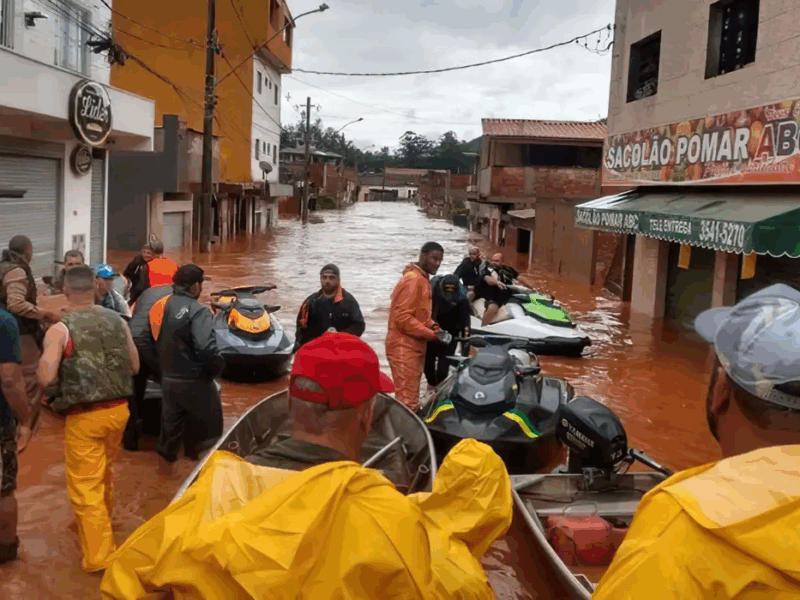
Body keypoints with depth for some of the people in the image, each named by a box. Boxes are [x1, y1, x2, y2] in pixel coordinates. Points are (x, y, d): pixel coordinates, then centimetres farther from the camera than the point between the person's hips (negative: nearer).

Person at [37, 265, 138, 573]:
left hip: (84, 417, -5)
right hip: (118, 410, 5)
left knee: (84, 485, 4)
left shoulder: (60, 330, -12)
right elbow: (134, 366, 8)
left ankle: (99, 554, 4)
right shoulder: (118, 321, 1)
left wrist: (48, 353, 2)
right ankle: (102, 522, 48)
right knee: (104, 472, 27)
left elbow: (45, 378, -17)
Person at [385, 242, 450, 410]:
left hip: (413, 347, 10)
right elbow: (403, 318, -22)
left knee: (410, 398, 14)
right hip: (405, 348, -10)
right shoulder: (413, 280, -15)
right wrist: (434, 334, -20)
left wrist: (436, 328, 6)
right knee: (407, 401, -11)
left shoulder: (421, 280, 17)